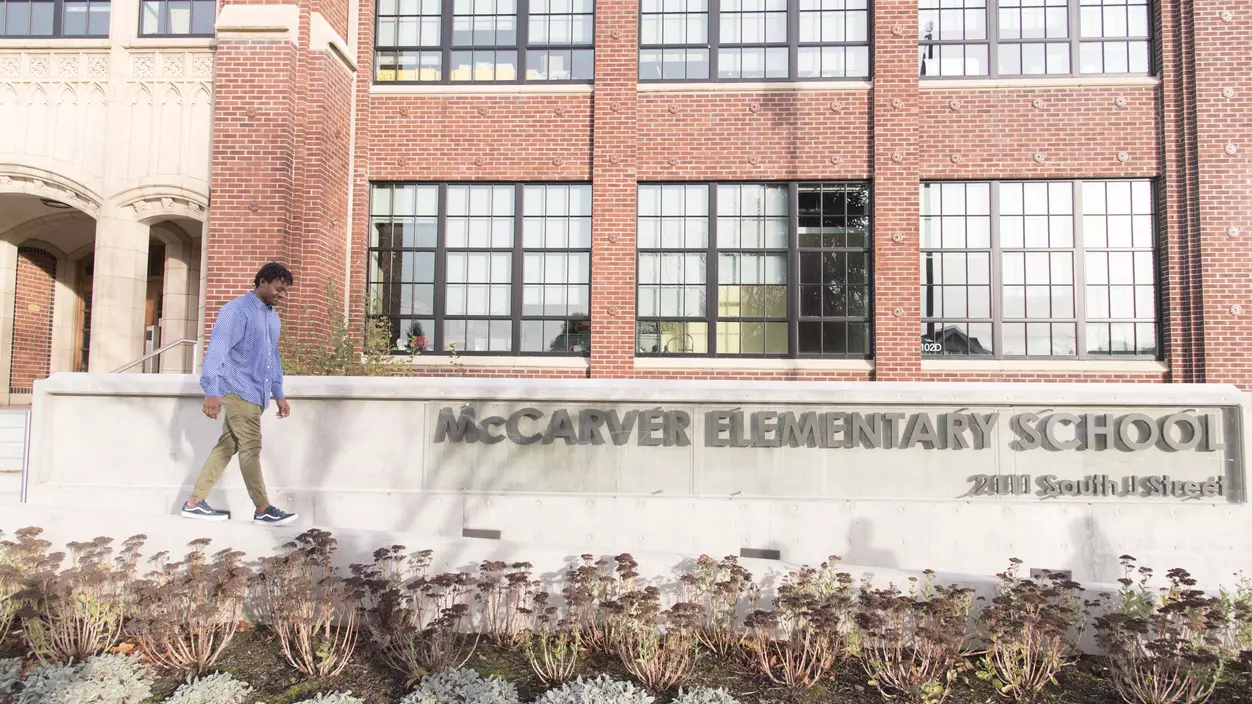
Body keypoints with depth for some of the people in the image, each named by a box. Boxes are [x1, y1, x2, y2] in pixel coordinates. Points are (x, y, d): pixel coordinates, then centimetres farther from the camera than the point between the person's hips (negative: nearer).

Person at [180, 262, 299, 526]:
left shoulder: (273, 317, 17)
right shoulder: (236, 311, -10)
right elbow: (217, 350, -17)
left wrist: (278, 395, 20)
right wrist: (212, 391, -26)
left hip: (256, 393, 8)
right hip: (238, 390, -8)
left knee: (227, 446, 9)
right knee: (251, 448, -6)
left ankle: (195, 502, 15)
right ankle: (263, 509, -1)